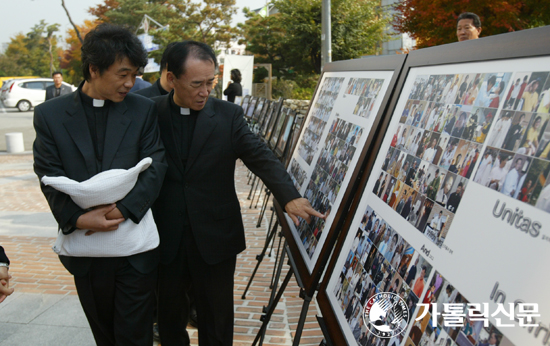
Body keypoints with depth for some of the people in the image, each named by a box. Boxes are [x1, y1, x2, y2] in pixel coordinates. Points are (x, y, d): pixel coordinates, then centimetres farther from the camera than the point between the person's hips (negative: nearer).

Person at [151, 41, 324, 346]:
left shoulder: (228, 115, -5)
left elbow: (261, 157, -11)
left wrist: (289, 197, -27)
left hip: (215, 238, 0)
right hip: (165, 240, 1)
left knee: (216, 321, 13)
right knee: (169, 313, 19)